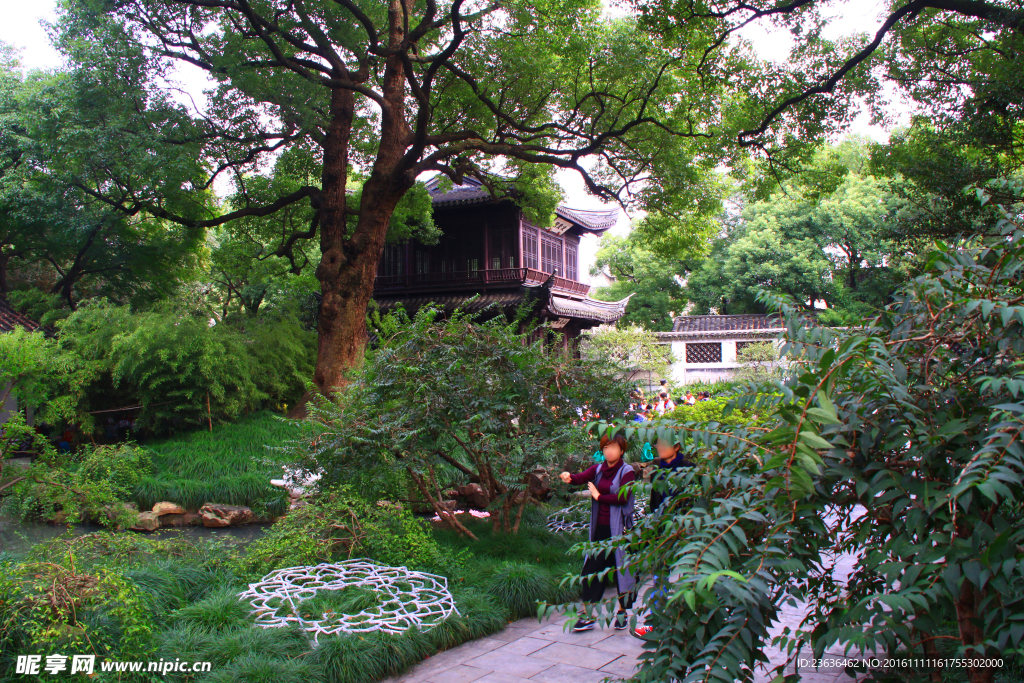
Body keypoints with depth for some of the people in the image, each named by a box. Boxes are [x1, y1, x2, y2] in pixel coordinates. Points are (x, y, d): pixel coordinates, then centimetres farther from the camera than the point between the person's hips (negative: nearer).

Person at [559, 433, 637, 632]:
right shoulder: (598, 469, 9)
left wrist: (599, 496, -9)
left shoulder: (626, 471, -5)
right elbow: (582, 477, -10)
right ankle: (588, 616, 8)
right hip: (600, 528, 5)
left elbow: (623, 497, -17)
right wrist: (570, 478, -32)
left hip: (618, 528, -5)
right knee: (591, 569, 3)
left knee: (621, 568, 3)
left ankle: (622, 613, 18)